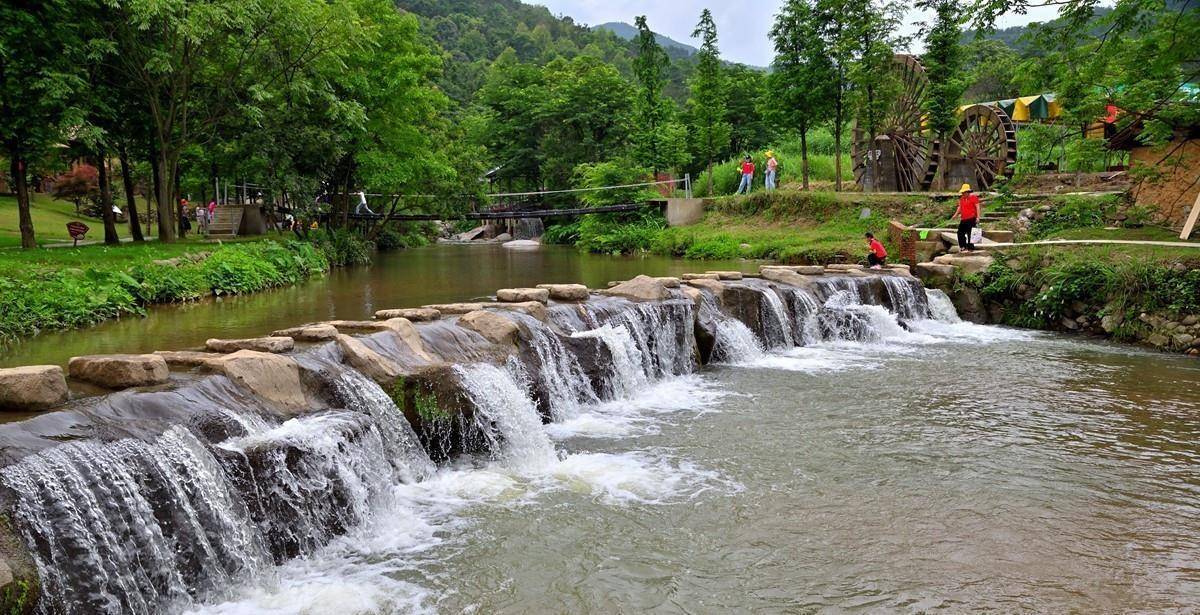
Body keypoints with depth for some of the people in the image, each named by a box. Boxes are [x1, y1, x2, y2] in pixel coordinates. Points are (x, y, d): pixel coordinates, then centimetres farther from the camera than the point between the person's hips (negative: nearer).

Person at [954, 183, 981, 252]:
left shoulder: (973, 197, -5)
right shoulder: (961, 199, 14)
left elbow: (977, 207, -8)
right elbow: (960, 207, 22)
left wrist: (978, 217, -15)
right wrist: (956, 214, 7)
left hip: (971, 219, -7)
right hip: (963, 219, 7)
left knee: (970, 233, -5)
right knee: (960, 232, 3)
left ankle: (971, 248, 2)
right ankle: (963, 247, 11)